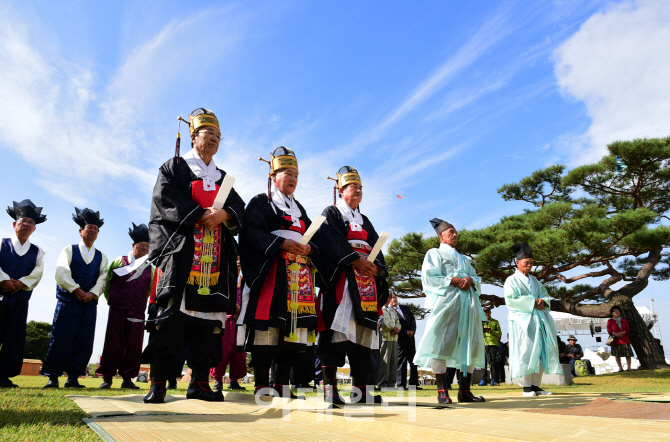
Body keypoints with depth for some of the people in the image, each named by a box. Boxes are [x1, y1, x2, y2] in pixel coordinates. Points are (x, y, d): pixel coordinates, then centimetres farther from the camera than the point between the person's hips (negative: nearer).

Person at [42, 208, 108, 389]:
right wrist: (78, 291, -13)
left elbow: (102, 279, 6)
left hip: (89, 304, 3)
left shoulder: (101, 257, 16)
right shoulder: (69, 250, 9)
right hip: (67, 301, -2)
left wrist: (92, 294, -12)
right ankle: (53, 376, 5)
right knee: (61, 338, -5)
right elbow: (61, 273, -4)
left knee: (84, 341, 0)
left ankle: (73, 377, 7)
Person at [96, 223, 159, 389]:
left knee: (134, 346, 1)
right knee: (113, 343, 0)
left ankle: (127, 378, 10)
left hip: (137, 313, 2)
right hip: (118, 310, -2)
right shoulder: (119, 262, 9)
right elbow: (107, 282, 16)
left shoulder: (150, 269, 13)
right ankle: (107, 377, 10)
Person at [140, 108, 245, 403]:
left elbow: (239, 208, 11)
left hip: (214, 259, 5)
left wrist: (224, 214, -12)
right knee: (172, 315, -9)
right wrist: (201, 214, -16)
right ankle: (158, 382, -2)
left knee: (207, 317, 1)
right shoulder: (174, 167, 11)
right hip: (180, 252, -4)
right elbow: (165, 199, -6)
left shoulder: (223, 178, 24)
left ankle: (199, 382, 7)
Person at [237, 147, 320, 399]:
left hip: (298, 275, 6)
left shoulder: (299, 209, 27)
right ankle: (262, 384, -3)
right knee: (267, 327, -11)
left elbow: (314, 238, 20)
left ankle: (283, 384, 9)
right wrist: (282, 243, -17)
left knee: (293, 328, 1)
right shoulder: (260, 203, 9)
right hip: (271, 272, -6)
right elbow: (252, 232, -7)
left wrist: (309, 248, -3)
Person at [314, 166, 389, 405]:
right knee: (336, 331, -11)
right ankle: (330, 388, -9)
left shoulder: (364, 221, 26)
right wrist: (355, 260, -21)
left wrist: (376, 267, -7)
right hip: (340, 280, -6)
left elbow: (376, 248, 14)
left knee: (362, 332, 3)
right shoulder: (331, 213, 8)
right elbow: (332, 241, -10)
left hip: (365, 283, 6)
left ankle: (360, 389, 7)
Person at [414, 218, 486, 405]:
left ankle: (465, 390, 2)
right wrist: (454, 280, -12)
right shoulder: (434, 254, 12)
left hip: (467, 303, 6)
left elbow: (477, 279, 21)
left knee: (471, 344, -1)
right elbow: (429, 277, -2)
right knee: (441, 343, -14)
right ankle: (442, 390, -10)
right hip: (446, 302, -6)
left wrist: (470, 280, -3)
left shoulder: (464, 259, 31)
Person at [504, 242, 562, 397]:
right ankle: (526, 386, -3)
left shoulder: (534, 280, 22)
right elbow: (510, 300, -10)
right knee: (525, 351, -8)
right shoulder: (512, 280, 1)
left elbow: (545, 294, 18)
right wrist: (531, 302, -14)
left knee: (539, 352, 4)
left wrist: (543, 301, -5)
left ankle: (536, 385, 10)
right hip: (522, 320, -7)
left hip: (537, 319, 7)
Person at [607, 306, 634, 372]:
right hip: (616, 340, -1)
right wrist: (615, 334, -18)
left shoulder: (624, 320, 12)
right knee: (617, 354, -1)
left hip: (625, 339, 2)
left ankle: (629, 367, 7)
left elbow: (628, 329, 6)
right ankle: (620, 368, 6)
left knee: (628, 354, -1)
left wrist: (623, 332, -14)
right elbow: (609, 330, 0)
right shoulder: (610, 321, 6)